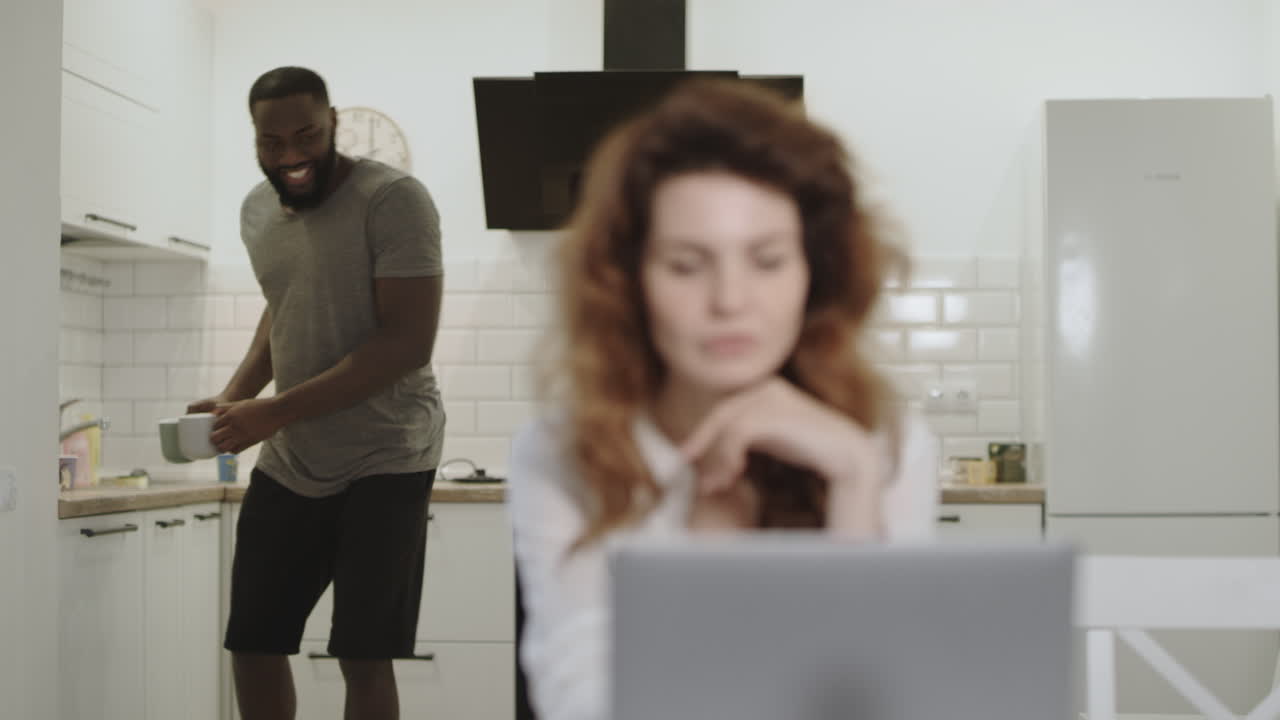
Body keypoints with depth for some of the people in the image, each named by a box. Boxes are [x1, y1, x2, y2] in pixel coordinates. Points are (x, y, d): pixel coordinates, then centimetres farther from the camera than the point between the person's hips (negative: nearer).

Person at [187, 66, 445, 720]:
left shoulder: (393, 199, -15)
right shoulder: (257, 210, 8)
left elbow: (408, 342, -21)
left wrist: (275, 413, -24)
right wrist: (235, 396, 5)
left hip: (384, 460, -6)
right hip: (288, 463, 7)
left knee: (363, 656, -5)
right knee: (252, 644, 10)